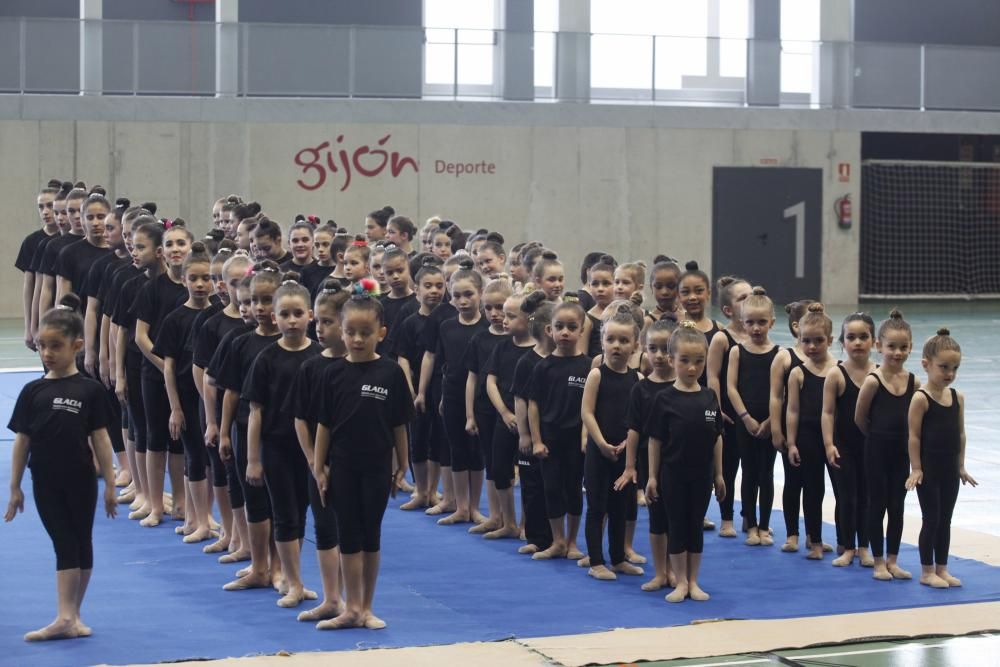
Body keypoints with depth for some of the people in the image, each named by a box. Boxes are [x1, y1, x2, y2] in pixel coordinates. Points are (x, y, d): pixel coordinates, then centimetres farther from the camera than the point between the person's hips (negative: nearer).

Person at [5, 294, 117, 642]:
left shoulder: (90, 390, -4)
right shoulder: (32, 392, 0)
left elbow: (100, 439, -2)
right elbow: (22, 441, 3)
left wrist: (110, 484, -2)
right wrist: (15, 488, 2)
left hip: (81, 481, -1)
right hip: (46, 482, 1)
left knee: (81, 545, 8)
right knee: (64, 545, 0)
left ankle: (72, 615, 18)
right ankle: (66, 617, -3)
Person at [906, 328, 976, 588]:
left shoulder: (957, 398, 5)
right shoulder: (921, 398, -13)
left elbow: (960, 433, 10)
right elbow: (914, 436, -13)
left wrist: (961, 466, 10)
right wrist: (916, 468, -14)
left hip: (950, 469, 6)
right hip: (928, 468, -6)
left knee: (945, 520, 11)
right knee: (931, 519, 0)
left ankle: (941, 569, 20)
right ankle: (927, 572, 10)